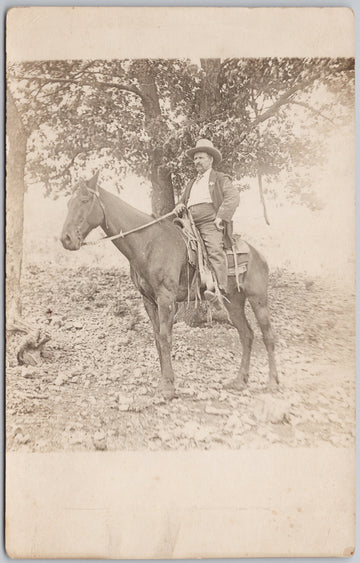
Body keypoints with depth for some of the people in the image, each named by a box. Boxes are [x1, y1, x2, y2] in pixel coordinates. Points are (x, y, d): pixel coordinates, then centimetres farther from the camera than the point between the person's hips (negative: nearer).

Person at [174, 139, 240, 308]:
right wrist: (179, 206, 8)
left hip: (211, 223, -7)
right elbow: (182, 201, 34)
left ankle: (219, 290, -43)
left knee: (214, 249, -31)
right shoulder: (191, 183, 33)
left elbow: (233, 197, -1)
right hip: (190, 225, 7)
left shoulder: (220, 178, 14)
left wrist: (220, 217, -15)